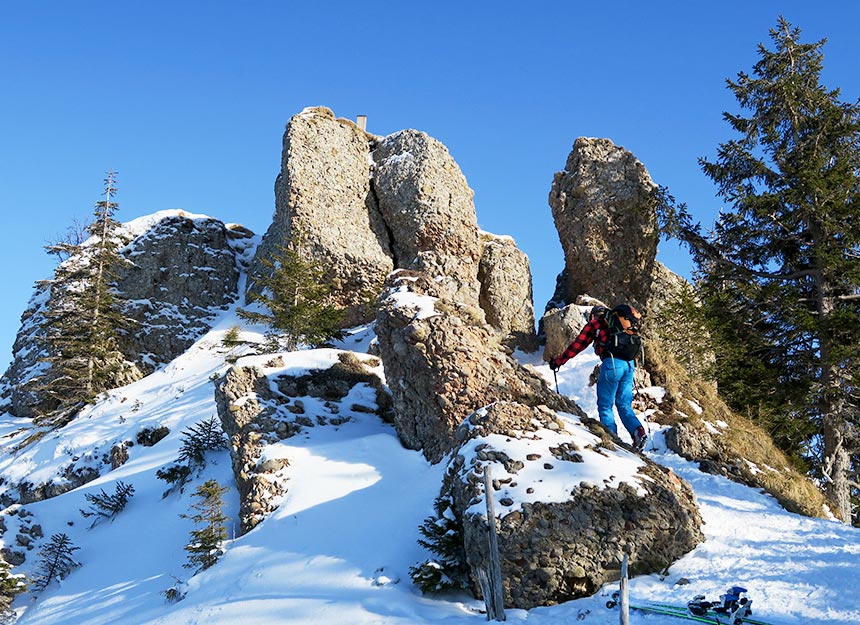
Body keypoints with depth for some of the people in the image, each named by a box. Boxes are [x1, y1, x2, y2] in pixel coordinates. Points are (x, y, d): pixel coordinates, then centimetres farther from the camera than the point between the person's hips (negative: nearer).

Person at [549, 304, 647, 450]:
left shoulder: (594, 324, 12)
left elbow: (577, 345, 12)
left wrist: (558, 361, 18)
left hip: (612, 363, -5)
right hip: (630, 364, 5)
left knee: (605, 405, 3)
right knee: (624, 405, 10)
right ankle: (638, 431, -12)